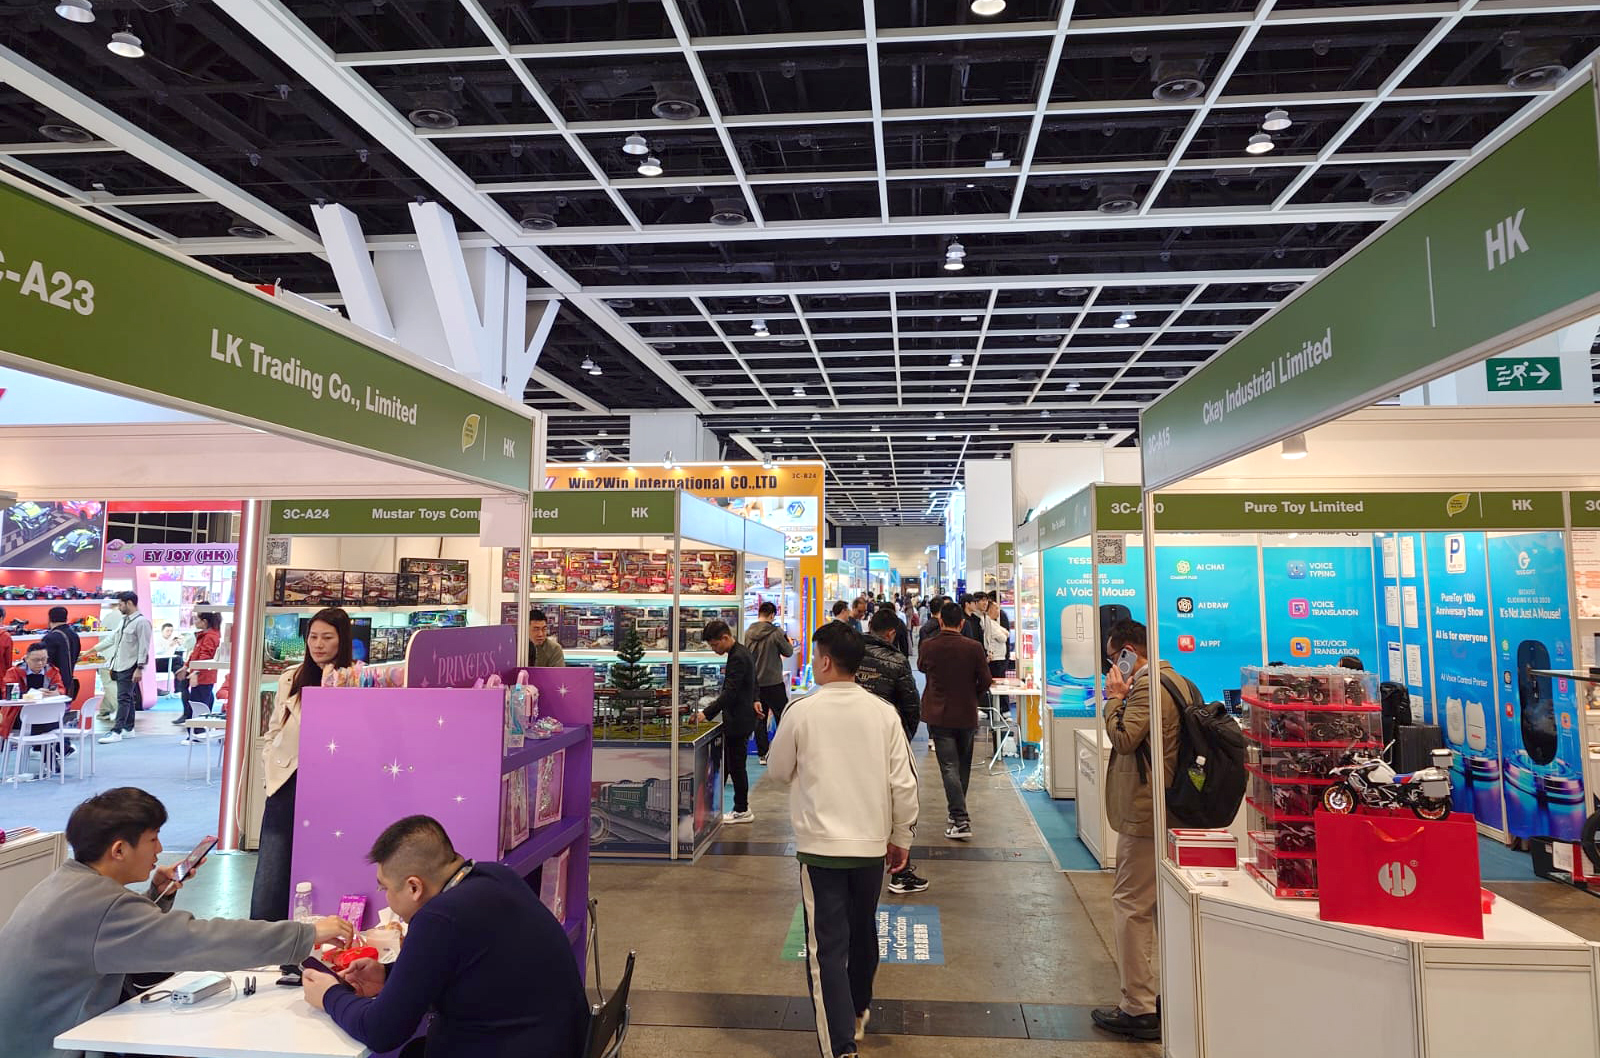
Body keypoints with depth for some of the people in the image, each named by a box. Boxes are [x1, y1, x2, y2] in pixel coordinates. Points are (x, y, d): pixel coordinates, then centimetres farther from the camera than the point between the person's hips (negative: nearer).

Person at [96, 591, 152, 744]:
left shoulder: (141, 622, -13)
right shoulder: (124, 620, 15)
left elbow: (143, 647, -16)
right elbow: (112, 639, 22)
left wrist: (139, 668, -19)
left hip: (129, 668, -9)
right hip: (119, 667, 9)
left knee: (123, 699, -8)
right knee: (128, 698, 13)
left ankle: (116, 732, -8)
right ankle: (128, 729, 19)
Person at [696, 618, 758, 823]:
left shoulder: (738, 658, -21)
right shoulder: (741, 653, 11)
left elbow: (730, 693, -26)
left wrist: (707, 713, -26)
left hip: (738, 721, -10)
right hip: (739, 718, 10)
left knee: (736, 765, -1)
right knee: (730, 764, 13)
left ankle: (742, 810, 9)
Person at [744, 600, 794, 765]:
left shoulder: (747, 633, 0)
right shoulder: (776, 632, -14)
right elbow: (788, 652, -2)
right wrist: (789, 642, 17)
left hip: (754, 683, 4)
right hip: (774, 683, -4)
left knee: (759, 718, 11)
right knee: (782, 718, 8)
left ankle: (763, 754, 14)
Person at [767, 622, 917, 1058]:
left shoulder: (803, 711, -12)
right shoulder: (883, 712, -5)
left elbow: (777, 770, 2)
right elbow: (904, 784, -3)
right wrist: (901, 839, 8)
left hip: (820, 846, -4)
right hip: (871, 844, 4)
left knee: (827, 947, 1)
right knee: (863, 934, 23)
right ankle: (857, 1014, 43)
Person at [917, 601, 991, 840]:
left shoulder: (928, 647, -8)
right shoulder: (974, 647, -10)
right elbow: (985, 681, -5)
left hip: (938, 715, -1)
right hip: (967, 715, 1)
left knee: (949, 767, -3)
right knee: (963, 766, 18)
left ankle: (960, 820, -11)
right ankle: (959, 812, 29)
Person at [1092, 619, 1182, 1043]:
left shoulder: (1148, 686, -18)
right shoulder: (1173, 680, 14)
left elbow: (1124, 738, -24)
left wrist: (1115, 697, -13)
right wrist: (1124, 696, 9)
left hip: (1144, 814, -10)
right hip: (1171, 811, 10)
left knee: (1131, 905, -3)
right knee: (1164, 903, 19)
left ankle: (1138, 1009, 2)